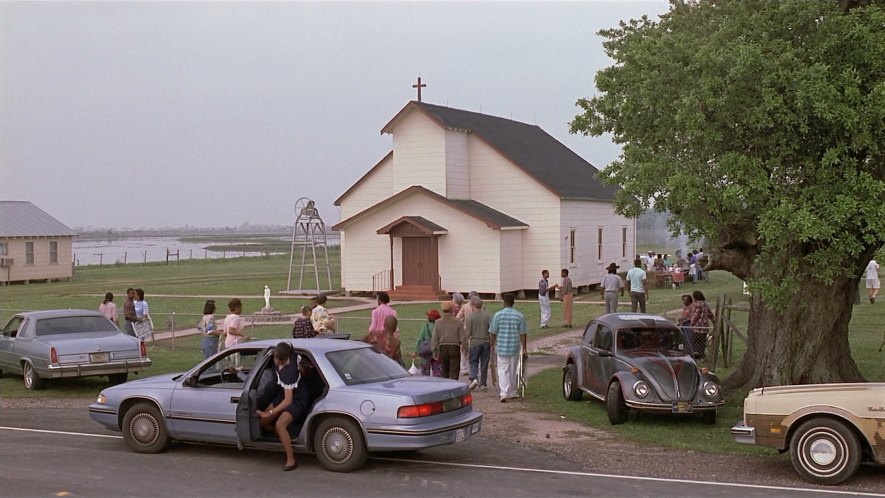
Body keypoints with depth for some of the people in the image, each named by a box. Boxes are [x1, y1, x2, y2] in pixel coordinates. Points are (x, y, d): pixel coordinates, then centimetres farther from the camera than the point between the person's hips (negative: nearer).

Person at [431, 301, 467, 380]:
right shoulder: (457, 322, -7)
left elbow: (434, 338, -1)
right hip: (454, 348, -3)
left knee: (445, 371, 16)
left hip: (443, 348, 3)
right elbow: (463, 337, -6)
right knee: (454, 371, -1)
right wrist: (464, 347, 8)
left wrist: (435, 352, 5)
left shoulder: (438, 322, -2)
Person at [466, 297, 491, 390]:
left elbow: (468, 333, -9)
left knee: (473, 362, 8)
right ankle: (483, 383, 16)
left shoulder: (470, 316, -11)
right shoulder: (486, 315, -3)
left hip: (474, 342, -2)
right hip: (485, 342, 3)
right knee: (484, 363, 11)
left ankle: (474, 378, -13)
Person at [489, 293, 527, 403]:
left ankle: (504, 394, -12)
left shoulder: (498, 315, -7)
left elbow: (493, 333, -3)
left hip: (502, 347, -1)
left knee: (503, 371, 2)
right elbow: (522, 334, -2)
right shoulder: (519, 316, -4)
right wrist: (524, 348, 5)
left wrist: (492, 345, 11)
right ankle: (512, 393, 26)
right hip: (515, 347, 2)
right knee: (513, 371, 16)